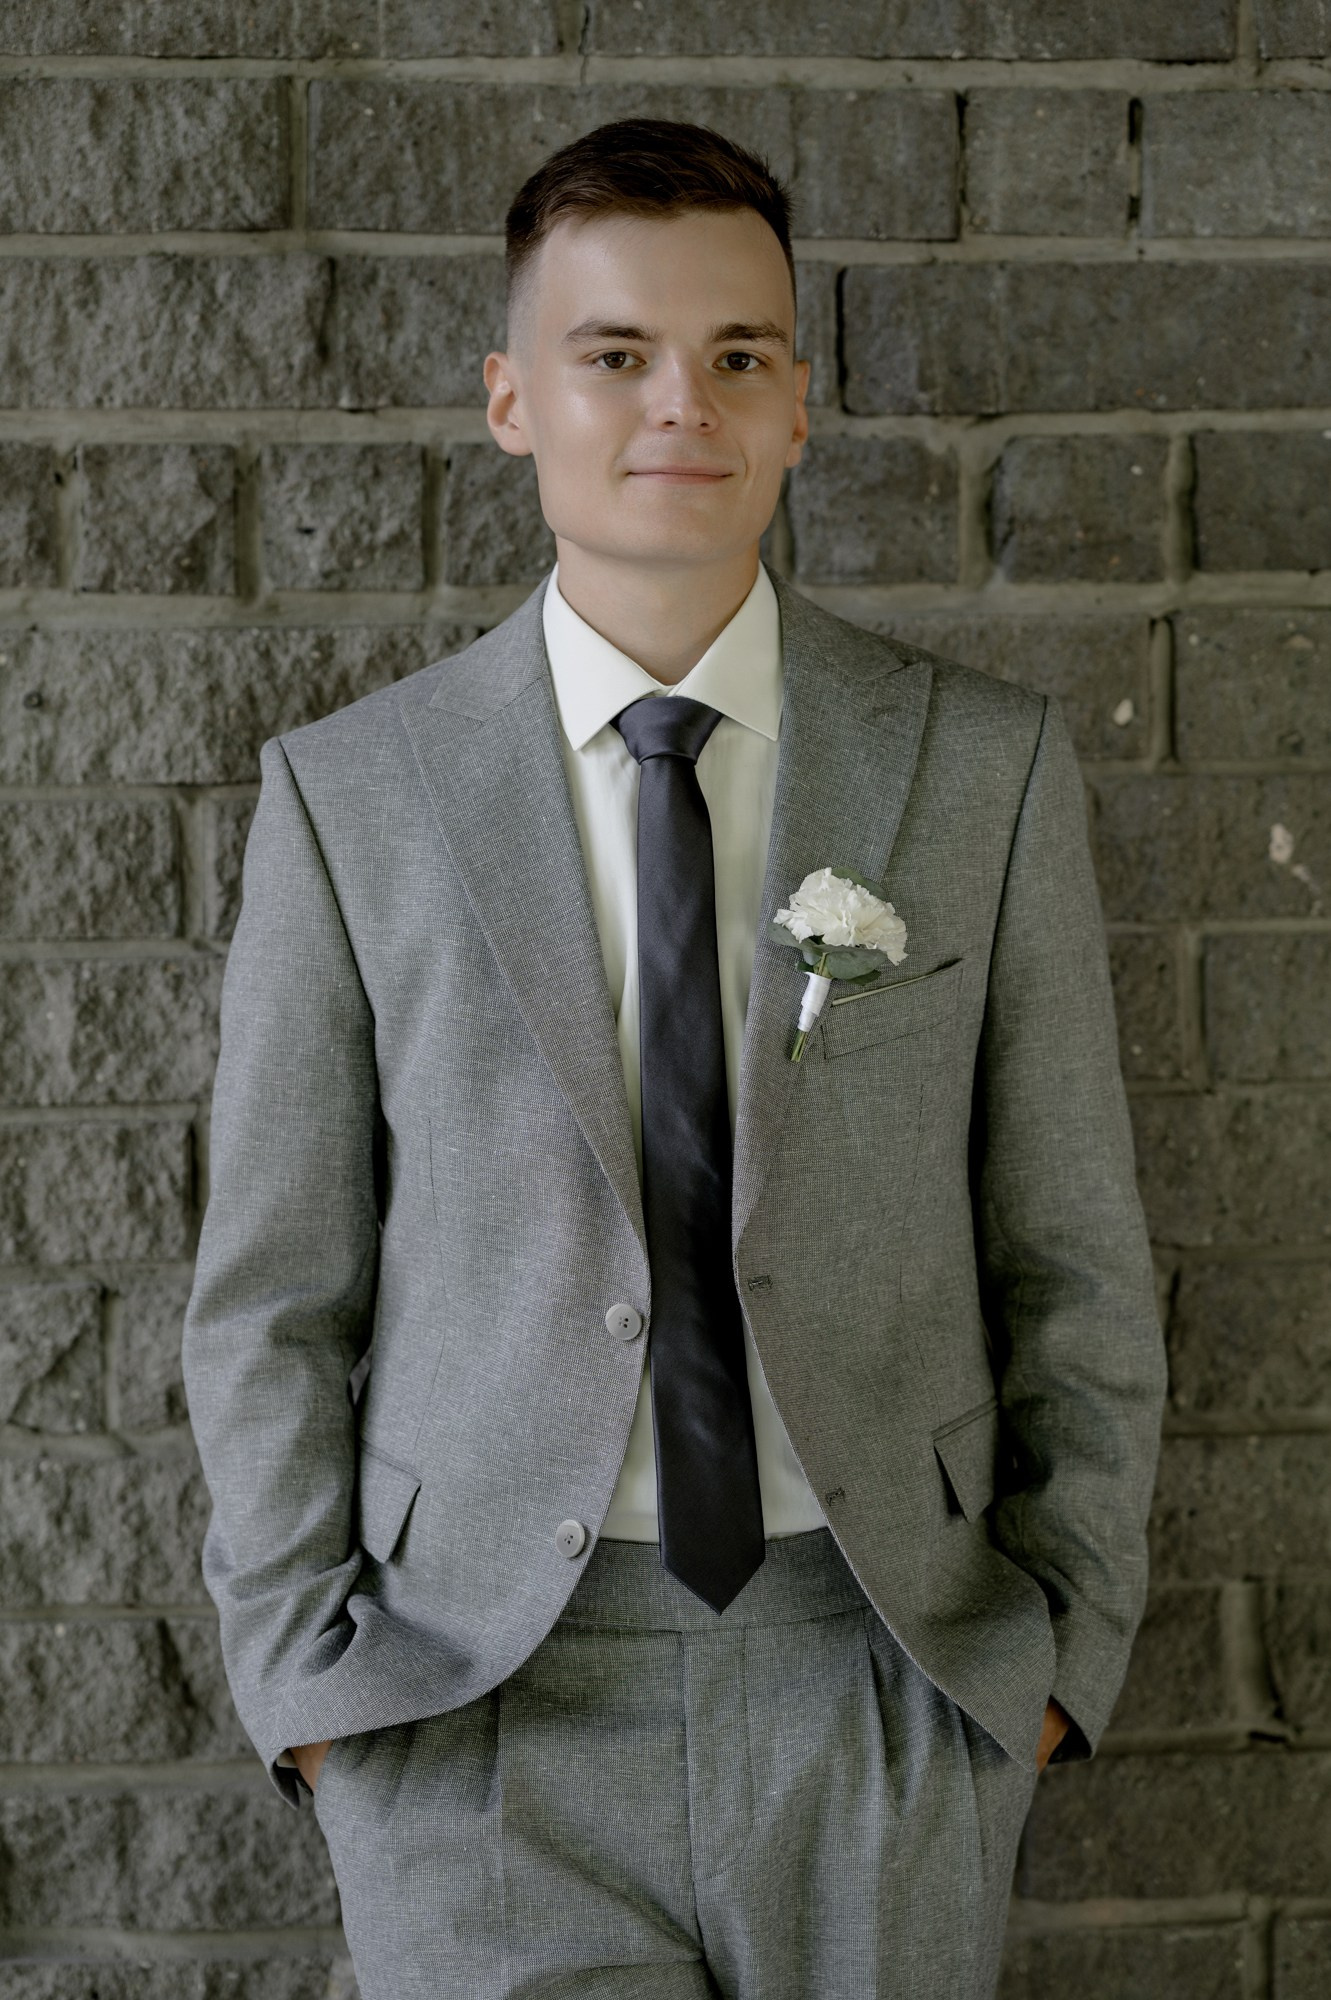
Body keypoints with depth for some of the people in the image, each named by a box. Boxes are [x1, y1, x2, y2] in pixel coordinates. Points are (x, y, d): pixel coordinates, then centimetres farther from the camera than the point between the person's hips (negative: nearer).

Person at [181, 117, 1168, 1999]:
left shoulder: (987, 765, 2)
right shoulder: (347, 794, 0)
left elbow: (1071, 1258, 5)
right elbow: (273, 1296, 3)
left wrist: (1069, 1633, 3)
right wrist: (306, 1675, -1)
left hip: (883, 1666, 1)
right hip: (480, 1696, -1)